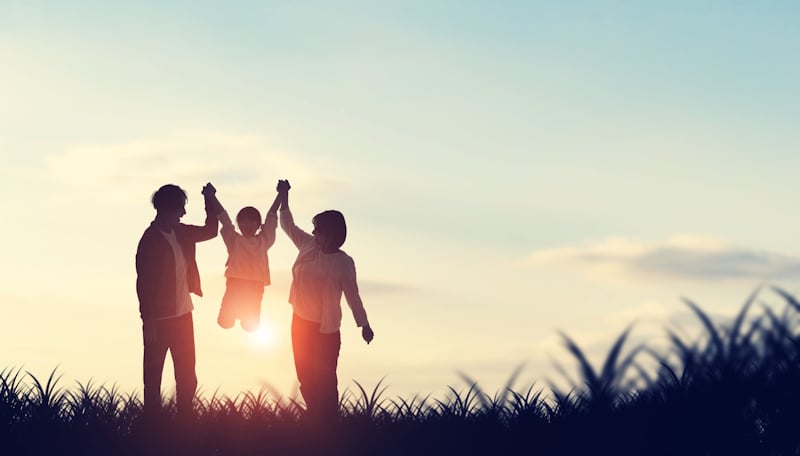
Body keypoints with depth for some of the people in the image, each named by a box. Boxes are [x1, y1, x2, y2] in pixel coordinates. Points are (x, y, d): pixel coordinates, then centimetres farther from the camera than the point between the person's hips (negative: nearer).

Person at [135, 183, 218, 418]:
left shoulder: (180, 233, 5)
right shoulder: (150, 240, -15)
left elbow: (210, 231, 22)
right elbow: (143, 284, -15)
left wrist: (209, 200, 10)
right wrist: (148, 324, -17)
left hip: (183, 316, 7)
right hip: (159, 321, -7)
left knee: (187, 378, 10)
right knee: (153, 377, 3)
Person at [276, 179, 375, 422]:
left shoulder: (344, 263, -14)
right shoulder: (308, 246, -1)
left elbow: (352, 295, -8)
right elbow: (288, 226, 12)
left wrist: (363, 324, -11)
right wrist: (284, 198, 6)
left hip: (326, 329, -6)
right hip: (300, 321, 6)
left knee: (325, 379, -3)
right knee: (305, 375, 14)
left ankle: (328, 422, 6)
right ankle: (312, 418, 26)